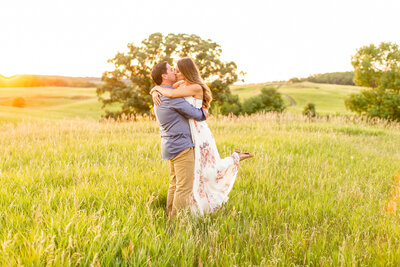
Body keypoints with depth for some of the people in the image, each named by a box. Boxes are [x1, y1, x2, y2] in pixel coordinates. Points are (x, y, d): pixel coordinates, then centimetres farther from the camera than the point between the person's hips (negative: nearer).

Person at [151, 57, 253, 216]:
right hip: (188, 135, 8)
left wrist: (158, 88, -9)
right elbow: (158, 89, 12)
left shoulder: (196, 87, -16)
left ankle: (236, 157, 18)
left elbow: (171, 94, -27)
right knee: (196, 173, 10)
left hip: (200, 134, -8)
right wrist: (154, 93, -11)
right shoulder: (182, 84, 9)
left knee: (210, 171, -2)